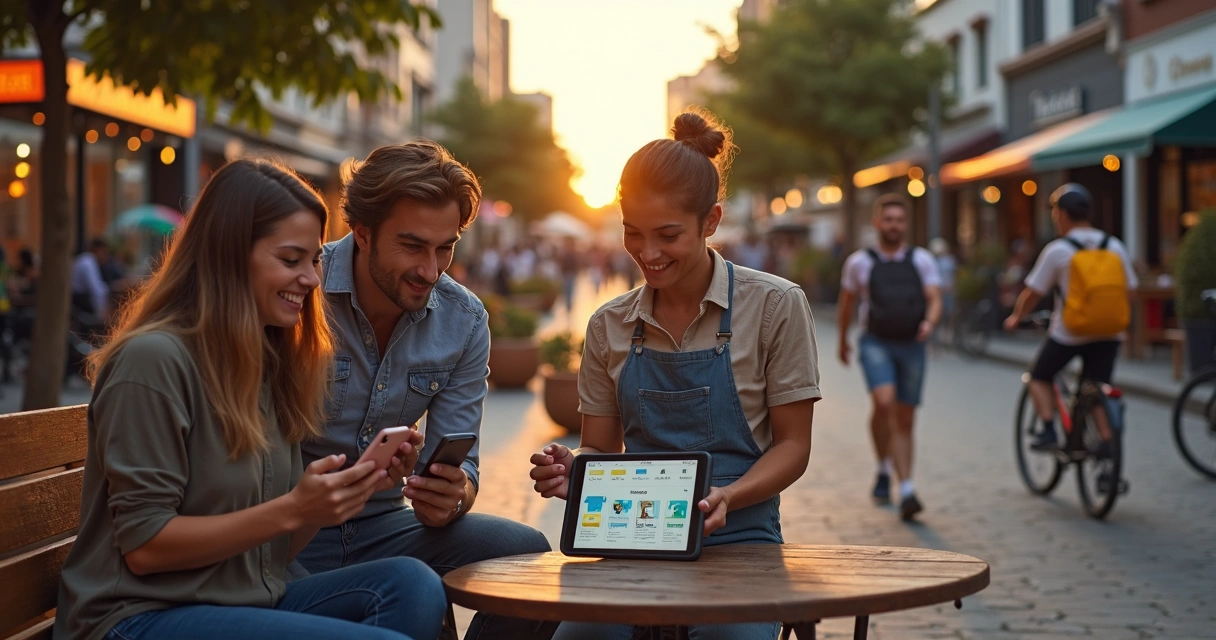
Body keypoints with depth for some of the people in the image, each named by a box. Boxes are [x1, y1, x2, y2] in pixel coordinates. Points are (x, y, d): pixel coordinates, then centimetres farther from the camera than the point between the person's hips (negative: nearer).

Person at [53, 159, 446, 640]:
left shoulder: (268, 363, 13)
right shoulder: (154, 359, -13)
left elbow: (273, 545, 12)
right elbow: (144, 546, -15)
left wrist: (346, 491, -6)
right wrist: (291, 509, -21)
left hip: (251, 601, 8)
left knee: (412, 584, -17)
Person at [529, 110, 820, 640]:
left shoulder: (775, 306, 0)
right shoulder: (609, 326, 10)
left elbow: (792, 445, 1)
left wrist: (725, 498, -17)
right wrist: (572, 470, -9)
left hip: (737, 539, -2)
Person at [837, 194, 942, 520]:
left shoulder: (922, 260, 7)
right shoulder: (860, 262, 5)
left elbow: (935, 299, 0)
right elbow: (846, 303, 17)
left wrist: (930, 322, -21)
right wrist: (843, 340, 24)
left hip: (912, 345, 2)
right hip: (876, 343, -2)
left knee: (905, 419, 5)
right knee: (884, 402, -25)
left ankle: (906, 492, 10)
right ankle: (885, 467, -4)